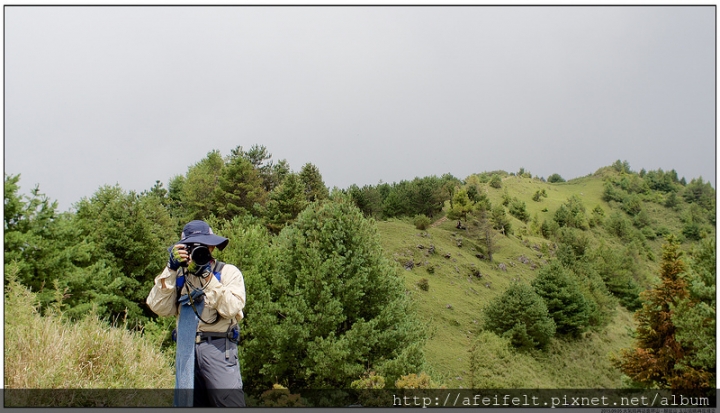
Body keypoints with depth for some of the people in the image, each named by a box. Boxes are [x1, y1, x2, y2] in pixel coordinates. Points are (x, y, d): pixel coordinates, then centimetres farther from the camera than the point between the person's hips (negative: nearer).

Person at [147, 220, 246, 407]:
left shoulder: (228, 272, 5)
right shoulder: (179, 276, 14)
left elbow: (231, 308, -11)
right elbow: (159, 308, -1)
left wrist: (208, 277, -13)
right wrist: (171, 269, -7)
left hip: (218, 347, -4)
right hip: (186, 348, 4)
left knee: (229, 403, -12)